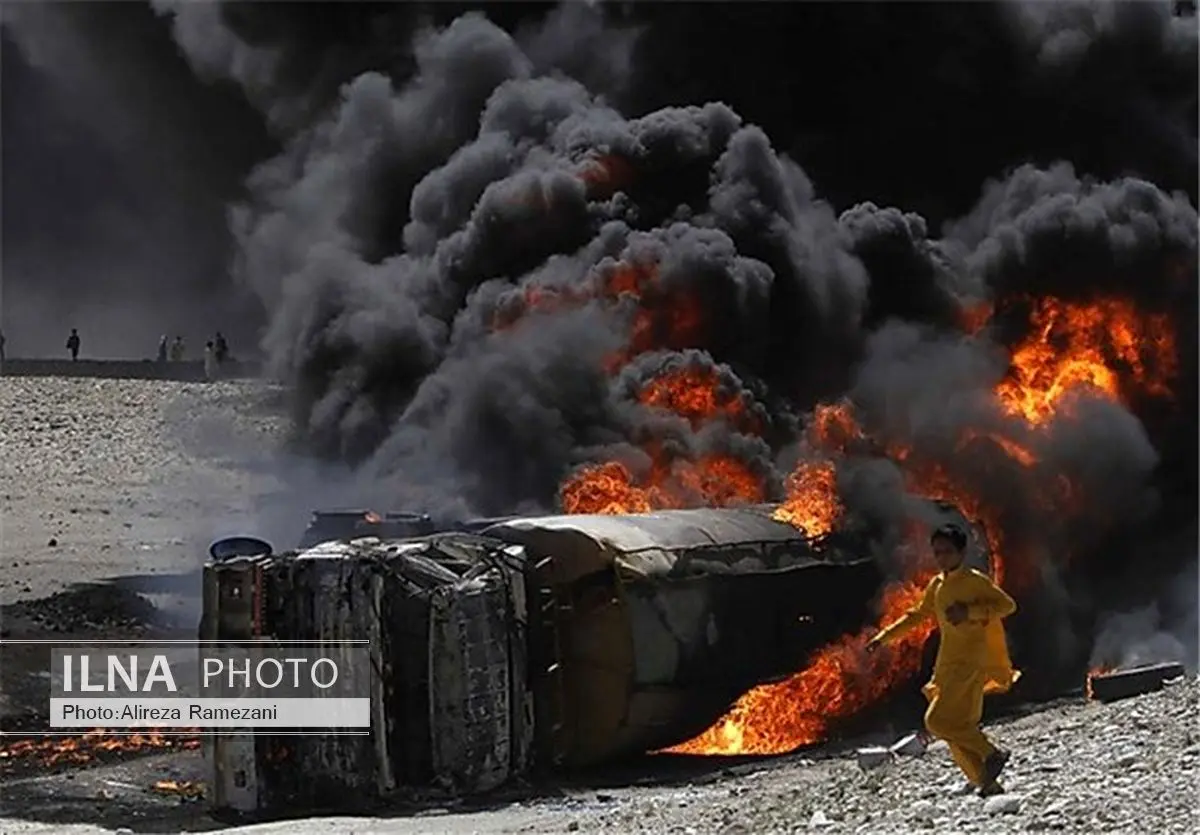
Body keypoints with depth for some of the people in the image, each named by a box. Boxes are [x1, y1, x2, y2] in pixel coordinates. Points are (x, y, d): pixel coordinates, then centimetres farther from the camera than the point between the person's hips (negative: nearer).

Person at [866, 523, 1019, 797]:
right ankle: (986, 782, 5)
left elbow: (1007, 605, -10)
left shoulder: (975, 581, -5)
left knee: (939, 720, -18)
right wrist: (884, 637, 25)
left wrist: (970, 612, -19)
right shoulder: (936, 586, 16)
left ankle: (991, 754, -11)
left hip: (971, 664, -8)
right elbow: (916, 615, 29)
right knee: (956, 726, 3)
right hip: (948, 666, 8)